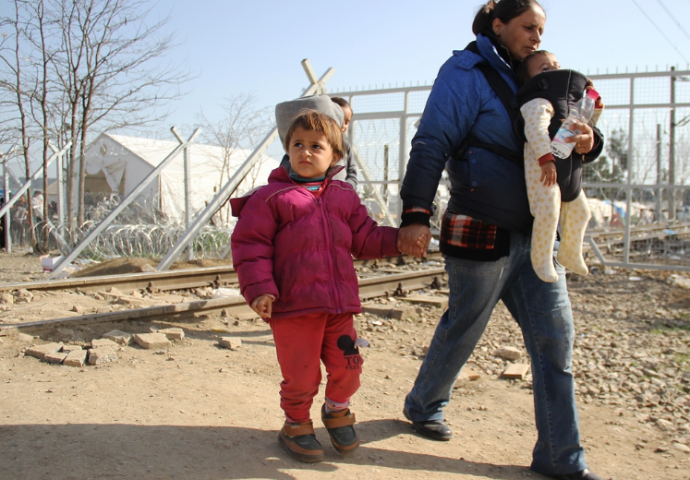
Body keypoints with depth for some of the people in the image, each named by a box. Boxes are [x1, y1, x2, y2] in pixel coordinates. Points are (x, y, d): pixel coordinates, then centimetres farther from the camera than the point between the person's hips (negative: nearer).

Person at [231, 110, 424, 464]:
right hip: (292, 306, -4)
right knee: (301, 374, 3)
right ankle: (296, 424, 31)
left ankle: (337, 410, 41)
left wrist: (401, 240, 2)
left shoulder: (344, 197, 12)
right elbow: (249, 244, -7)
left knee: (347, 367, 10)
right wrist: (259, 288, -16)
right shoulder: (271, 197, -4)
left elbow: (365, 238, 16)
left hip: (339, 305, 5)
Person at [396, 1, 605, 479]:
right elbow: (431, 144, -16)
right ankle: (423, 405, 36)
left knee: (555, 333, 2)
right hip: (482, 235, -7)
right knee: (463, 329, 9)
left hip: (533, 236, 7)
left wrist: (587, 141, -6)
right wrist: (415, 213, -26)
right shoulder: (466, 73, -6)